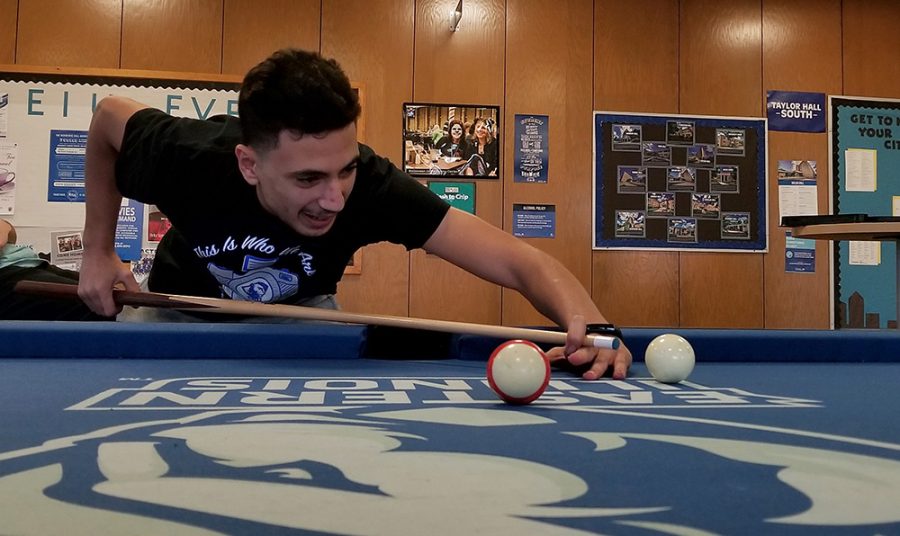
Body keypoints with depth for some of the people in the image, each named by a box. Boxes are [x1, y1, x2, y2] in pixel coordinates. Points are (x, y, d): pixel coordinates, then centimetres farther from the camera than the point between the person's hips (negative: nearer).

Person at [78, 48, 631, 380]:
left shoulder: (372, 184, -40)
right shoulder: (188, 160, -37)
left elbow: (520, 260, -46)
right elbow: (109, 116, -12)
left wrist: (587, 321, -67)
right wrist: (99, 250, -11)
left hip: (301, 311, 0)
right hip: (183, 305, 1)